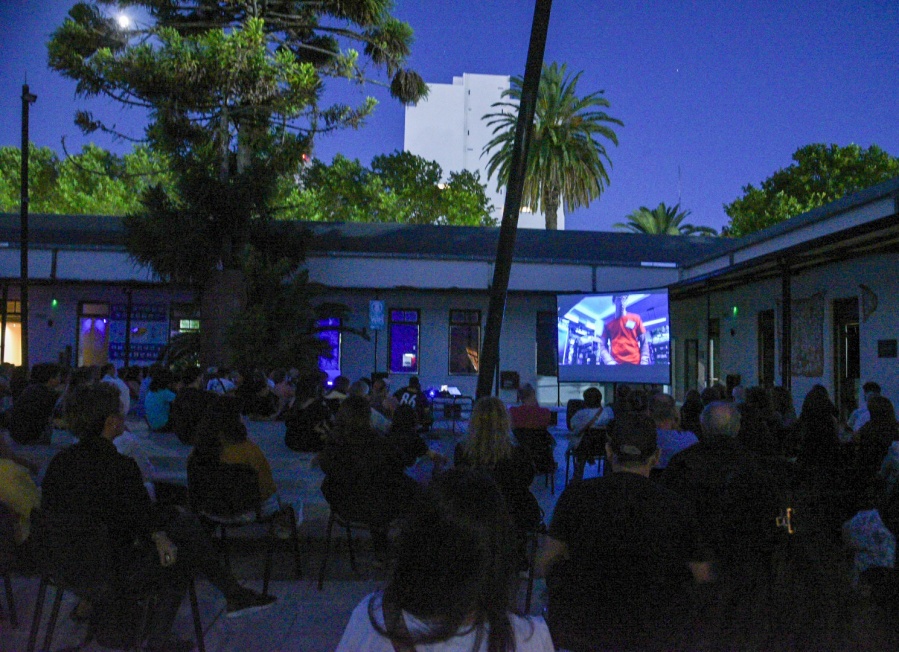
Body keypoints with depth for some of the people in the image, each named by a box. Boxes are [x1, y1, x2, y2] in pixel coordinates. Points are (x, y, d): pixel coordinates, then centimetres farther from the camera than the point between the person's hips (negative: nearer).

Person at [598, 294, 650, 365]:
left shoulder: (636, 319, 10)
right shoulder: (608, 324, 10)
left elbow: (644, 343, 8)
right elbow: (602, 346, 6)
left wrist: (644, 362, -7)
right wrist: (610, 362, -12)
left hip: (635, 363, 0)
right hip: (616, 364, 0)